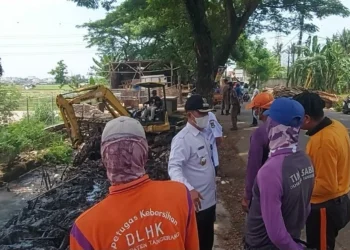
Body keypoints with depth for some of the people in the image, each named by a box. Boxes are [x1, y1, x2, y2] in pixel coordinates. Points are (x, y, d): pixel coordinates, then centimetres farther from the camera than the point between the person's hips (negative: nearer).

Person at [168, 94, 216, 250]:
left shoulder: (205, 133, 6)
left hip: (210, 199, 8)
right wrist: (189, 189, -44)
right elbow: (174, 168, -31)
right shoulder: (182, 139, -20)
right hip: (196, 202, -8)